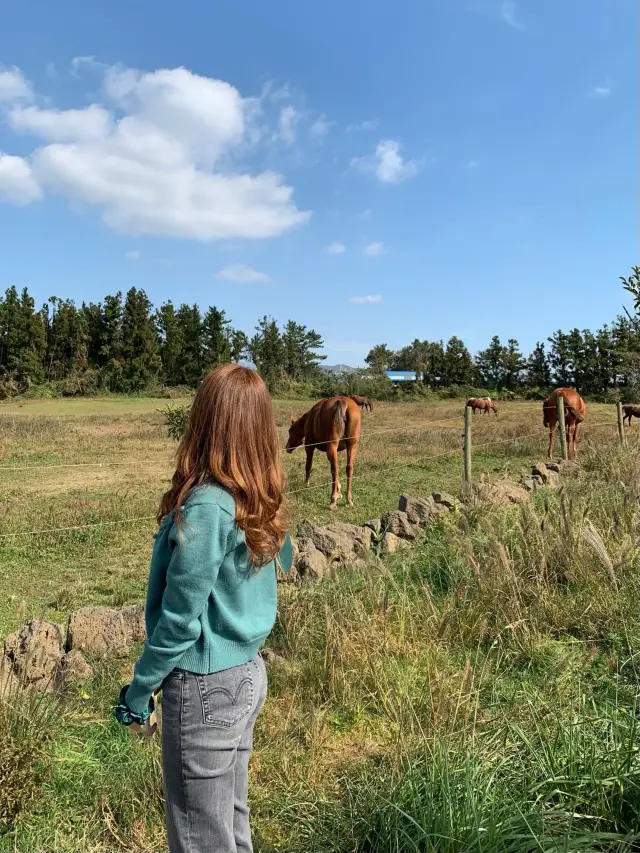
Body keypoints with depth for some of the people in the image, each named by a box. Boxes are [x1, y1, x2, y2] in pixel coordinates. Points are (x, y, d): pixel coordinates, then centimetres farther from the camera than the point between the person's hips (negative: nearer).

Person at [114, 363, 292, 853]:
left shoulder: (206, 506, -25)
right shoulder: (263, 500, -3)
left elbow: (180, 618, -20)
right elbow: (282, 561, 13)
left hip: (206, 686, -7)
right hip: (247, 673, 7)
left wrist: (139, 692, -8)